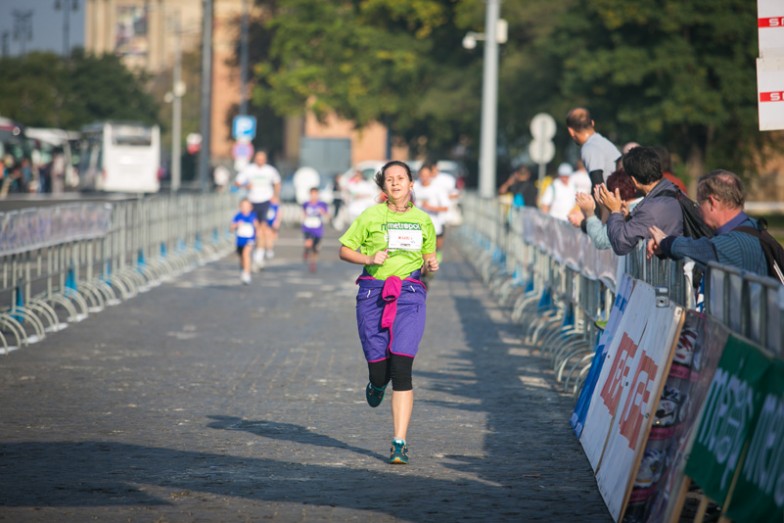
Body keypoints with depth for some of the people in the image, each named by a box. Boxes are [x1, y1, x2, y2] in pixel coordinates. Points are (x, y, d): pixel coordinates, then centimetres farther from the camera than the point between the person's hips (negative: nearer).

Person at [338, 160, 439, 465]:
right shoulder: (371, 216, 3)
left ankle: (399, 443, -11)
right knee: (379, 368, -1)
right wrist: (369, 259, -10)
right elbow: (345, 250, 7)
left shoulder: (423, 220, 11)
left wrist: (431, 265, 1)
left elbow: (429, 256, 23)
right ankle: (377, 383, 41)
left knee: (401, 368, -13)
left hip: (409, 294, 0)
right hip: (373, 294, 0)